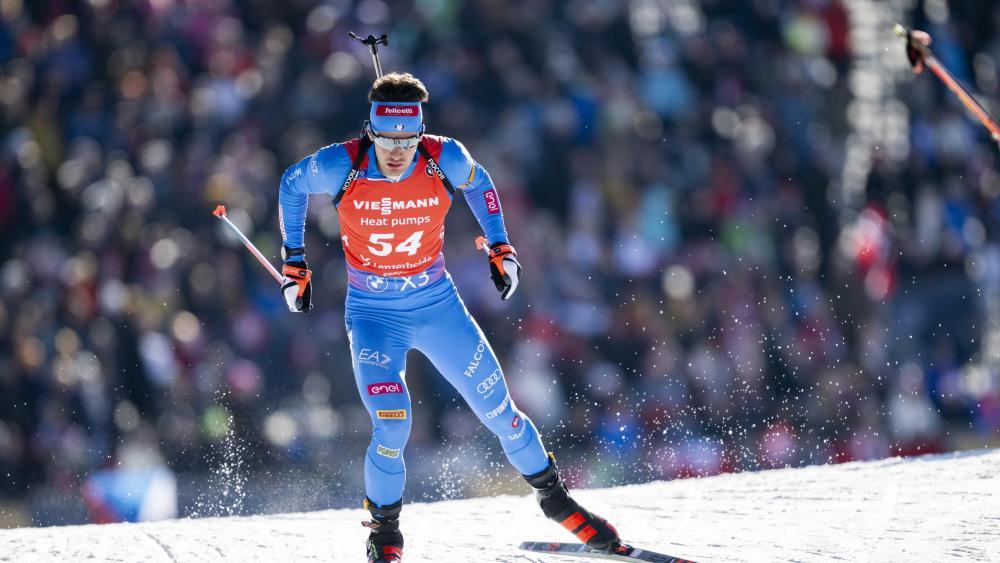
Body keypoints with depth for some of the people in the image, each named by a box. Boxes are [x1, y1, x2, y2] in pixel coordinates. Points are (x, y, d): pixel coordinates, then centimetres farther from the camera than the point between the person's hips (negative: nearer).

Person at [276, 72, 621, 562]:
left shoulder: (445, 160, -17)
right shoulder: (340, 166, -21)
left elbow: (477, 181, 8)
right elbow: (292, 184, 1)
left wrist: (500, 247, 5)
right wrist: (293, 262, 4)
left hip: (438, 306, 2)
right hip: (373, 315, -2)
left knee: (499, 411, 7)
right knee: (391, 428, -20)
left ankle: (552, 496, 32)